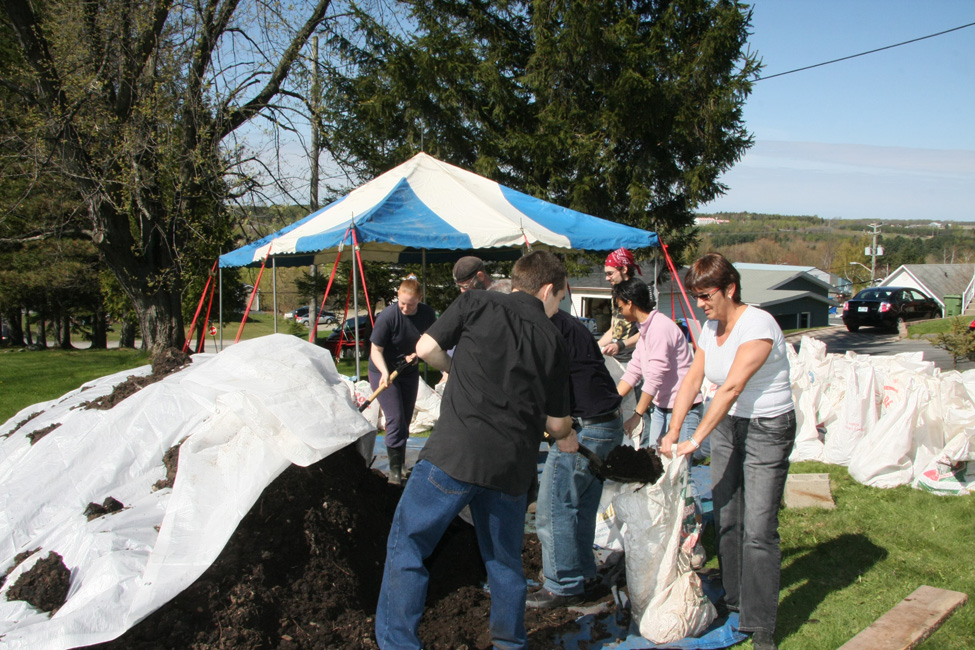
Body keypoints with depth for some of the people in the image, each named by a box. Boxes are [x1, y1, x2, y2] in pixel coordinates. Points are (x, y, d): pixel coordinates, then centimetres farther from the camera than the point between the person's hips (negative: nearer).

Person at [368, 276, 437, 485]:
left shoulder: (426, 313, -12)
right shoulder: (387, 316, -25)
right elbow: (376, 350, -20)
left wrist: (416, 353, -13)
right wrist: (385, 373, -35)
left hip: (409, 371, 5)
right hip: (383, 371, -5)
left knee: (406, 419, 12)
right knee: (395, 418, -12)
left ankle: (401, 460, 29)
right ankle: (395, 468, -5)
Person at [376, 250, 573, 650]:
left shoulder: (476, 304, 6)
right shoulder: (552, 338, 11)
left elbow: (426, 348, 1)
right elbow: (557, 425, 12)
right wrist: (566, 435, 35)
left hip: (455, 451, -3)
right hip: (513, 465, 3)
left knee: (407, 544, 9)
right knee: (505, 559, 21)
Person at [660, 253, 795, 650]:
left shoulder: (757, 325, -20)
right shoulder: (711, 328, 5)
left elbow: (732, 387, -25)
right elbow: (692, 381, 2)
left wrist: (696, 440, -25)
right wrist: (673, 431, -9)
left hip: (767, 428, -7)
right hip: (726, 425, 7)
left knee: (758, 528, -8)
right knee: (725, 519, 10)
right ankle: (734, 601, 27)